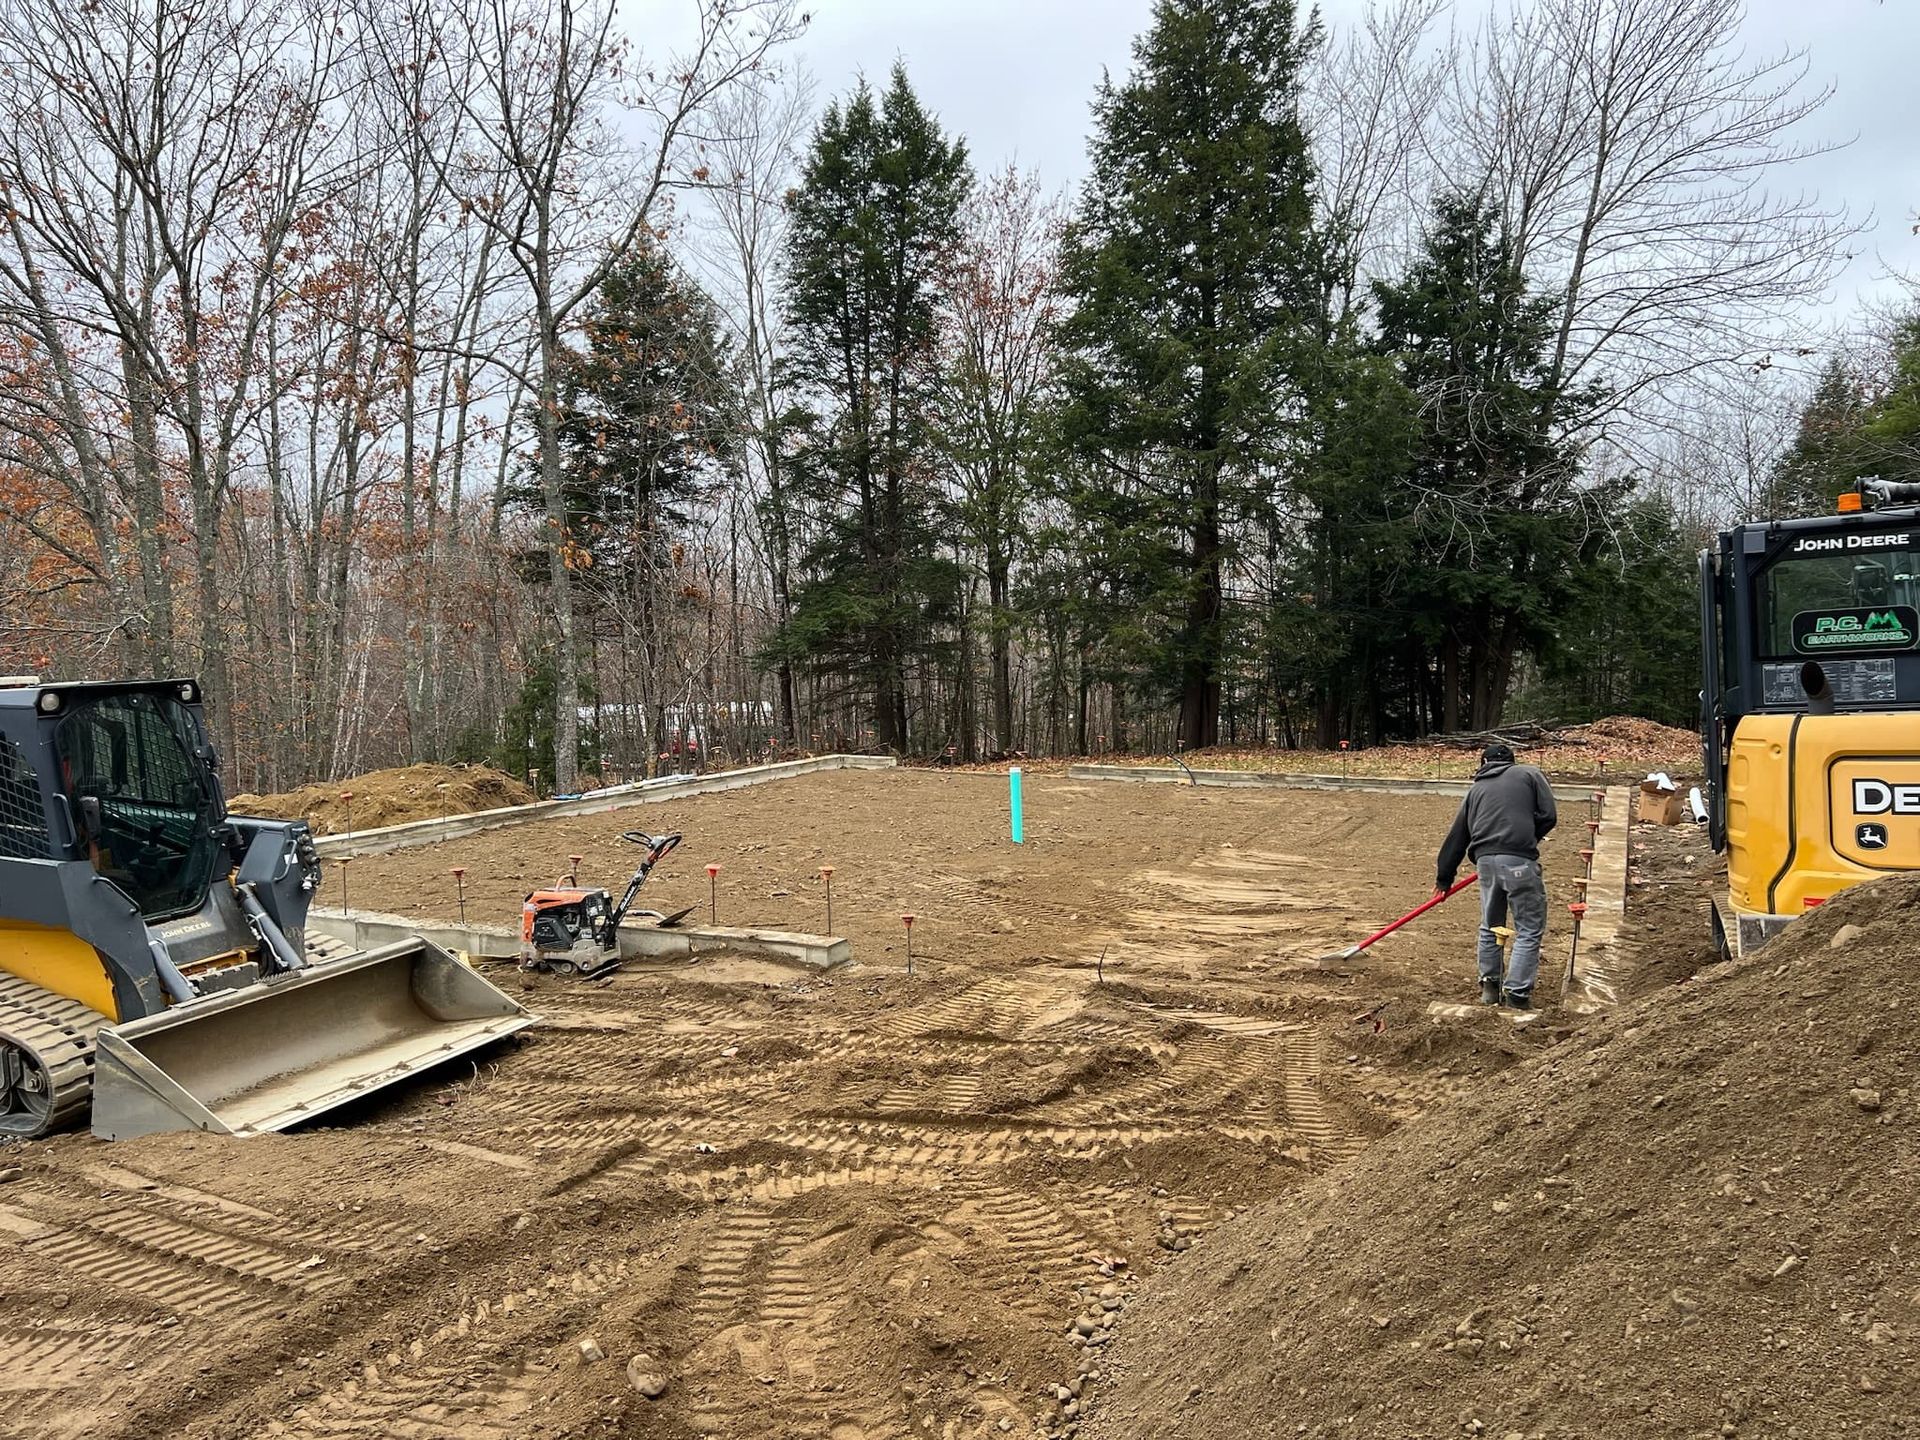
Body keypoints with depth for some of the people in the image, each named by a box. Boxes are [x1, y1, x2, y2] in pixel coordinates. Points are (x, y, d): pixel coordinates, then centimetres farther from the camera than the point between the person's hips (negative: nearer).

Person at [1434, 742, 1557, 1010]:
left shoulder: (1476, 789, 23)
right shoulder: (1530, 775, 14)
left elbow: (1457, 836, 25)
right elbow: (1548, 816, 3)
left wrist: (1445, 877, 32)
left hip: (1485, 860, 4)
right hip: (1519, 862, -4)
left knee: (1490, 927, 20)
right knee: (1530, 929, 4)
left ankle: (1489, 985, 28)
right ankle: (1516, 993, 1)